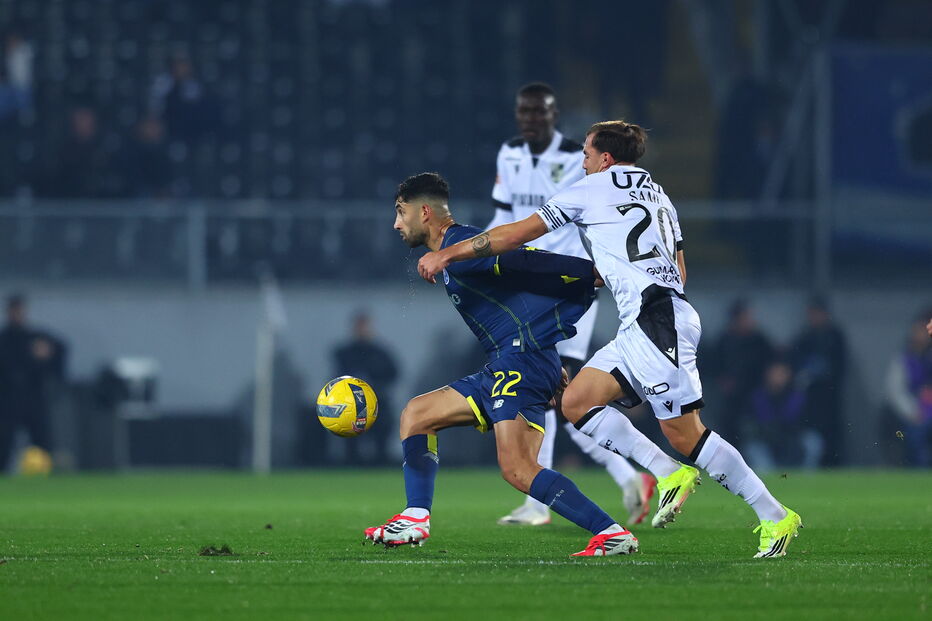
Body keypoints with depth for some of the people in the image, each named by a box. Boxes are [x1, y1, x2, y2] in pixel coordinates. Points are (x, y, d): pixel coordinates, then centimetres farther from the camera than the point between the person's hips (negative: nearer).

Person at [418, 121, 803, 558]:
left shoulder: (595, 187, 2)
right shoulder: (656, 193, 23)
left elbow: (519, 233, 4)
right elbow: (679, 271, 25)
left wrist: (447, 254, 11)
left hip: (656, 321, -9)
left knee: (684, 434, -10)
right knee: (576, 401, 6)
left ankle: (775, 517, -8)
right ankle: (668, 473, -2)